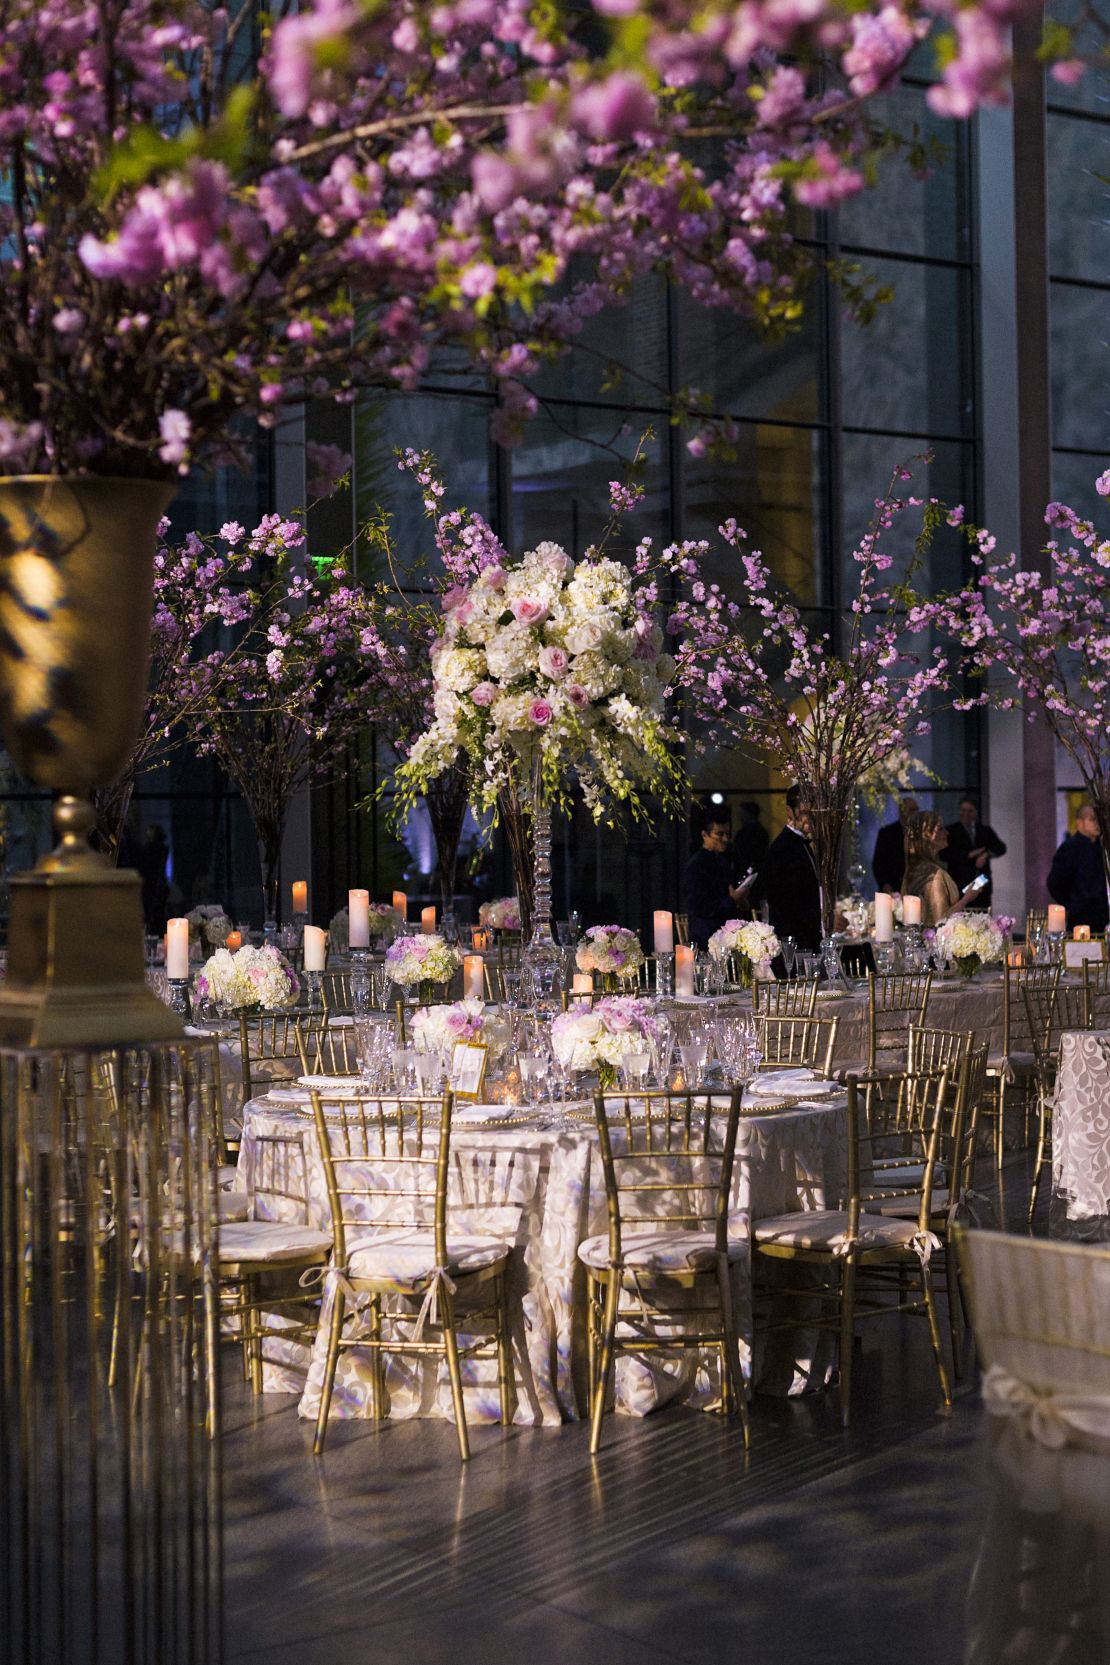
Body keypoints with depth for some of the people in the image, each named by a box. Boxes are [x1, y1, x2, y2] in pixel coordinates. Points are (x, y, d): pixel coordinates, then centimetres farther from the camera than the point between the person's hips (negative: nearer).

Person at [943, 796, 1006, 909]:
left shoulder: (985, 830, 15)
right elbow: (944, 854, -5)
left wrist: (986, 854, -12)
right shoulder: (951, 831, 5)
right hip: (959, 885, -3)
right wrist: (968, 855, -12)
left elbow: (1001, 848, 7)